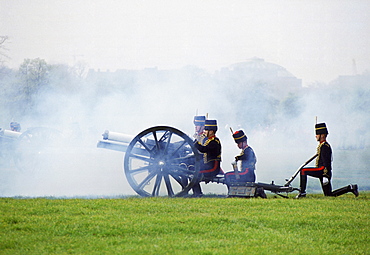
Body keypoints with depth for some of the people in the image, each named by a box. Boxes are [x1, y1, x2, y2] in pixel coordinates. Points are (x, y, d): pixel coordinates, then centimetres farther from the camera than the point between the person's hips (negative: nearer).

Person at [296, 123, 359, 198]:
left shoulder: (324, 146, -11)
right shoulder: (322, 145, 20)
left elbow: (326, 161, -19)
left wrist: (325, 176, -24)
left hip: (322, 170, -10)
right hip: (322, 172, 10)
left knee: (303, 171, -14)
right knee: (329, 194, 10)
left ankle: (302, 192, -14)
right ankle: (351, 188, 12)